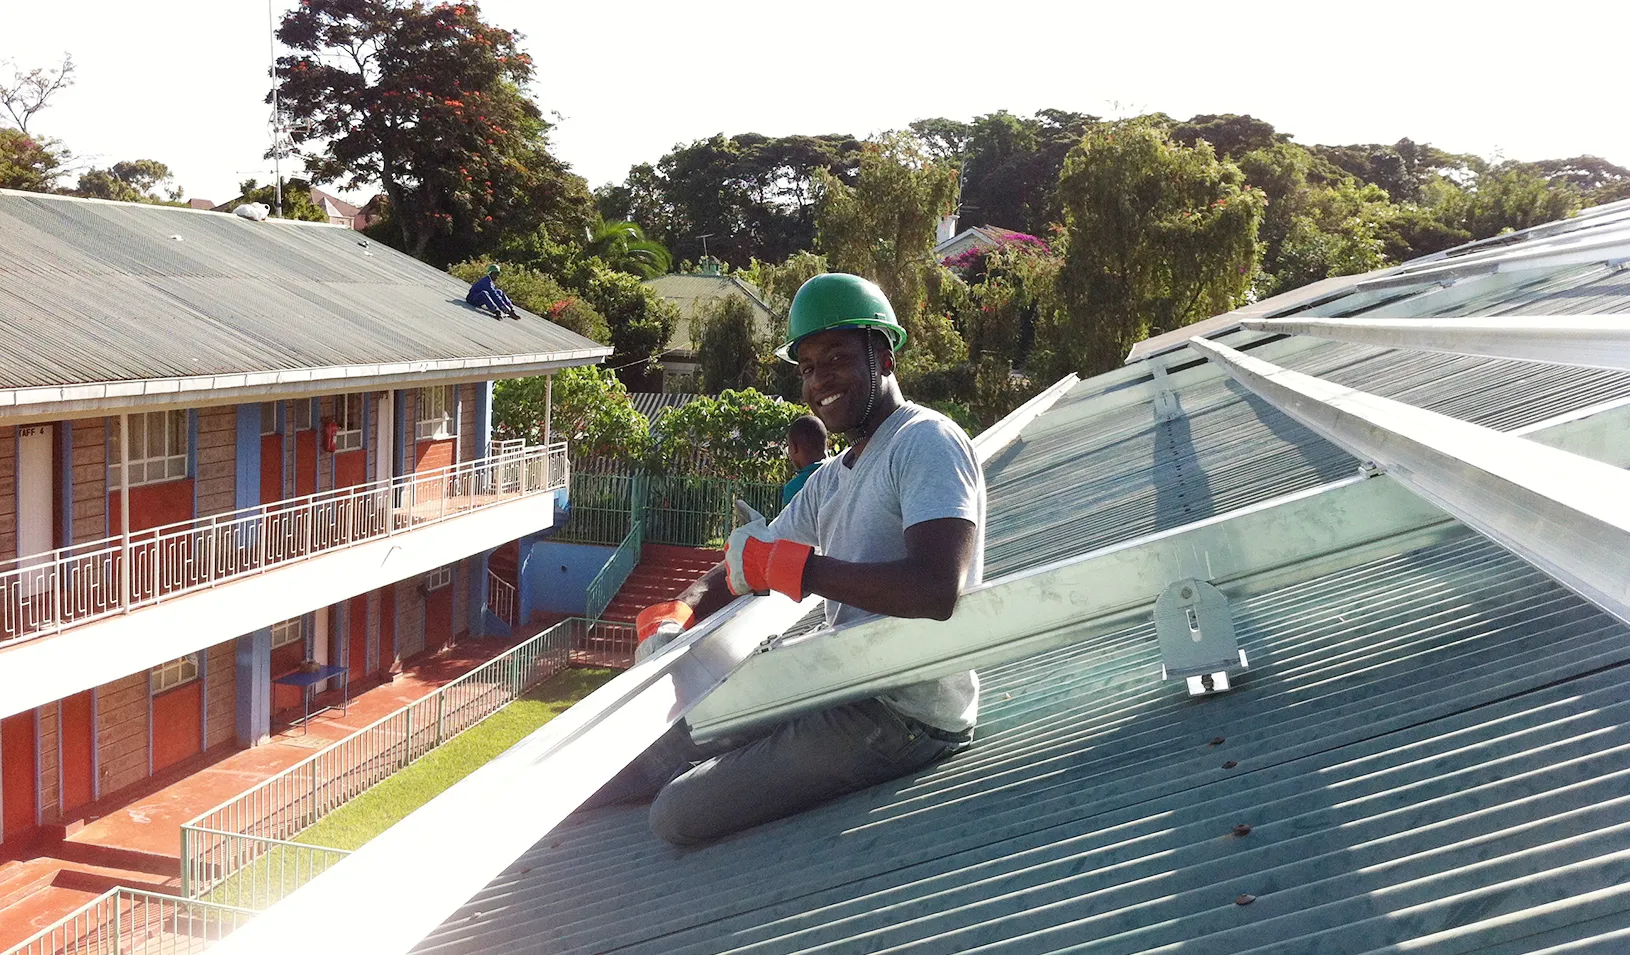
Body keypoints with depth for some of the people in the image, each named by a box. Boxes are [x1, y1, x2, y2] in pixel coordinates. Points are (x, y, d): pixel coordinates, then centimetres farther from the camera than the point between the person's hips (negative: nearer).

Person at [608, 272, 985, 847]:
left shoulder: (927, 441, -13)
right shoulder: (831, 482, 18)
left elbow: (936, 591, -28)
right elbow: (747, 562, 22)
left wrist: (791, 565, -21)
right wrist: (679, 612, 0)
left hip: (907, 716, -10)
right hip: (848, 692, 10)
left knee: (679, 815, -14)